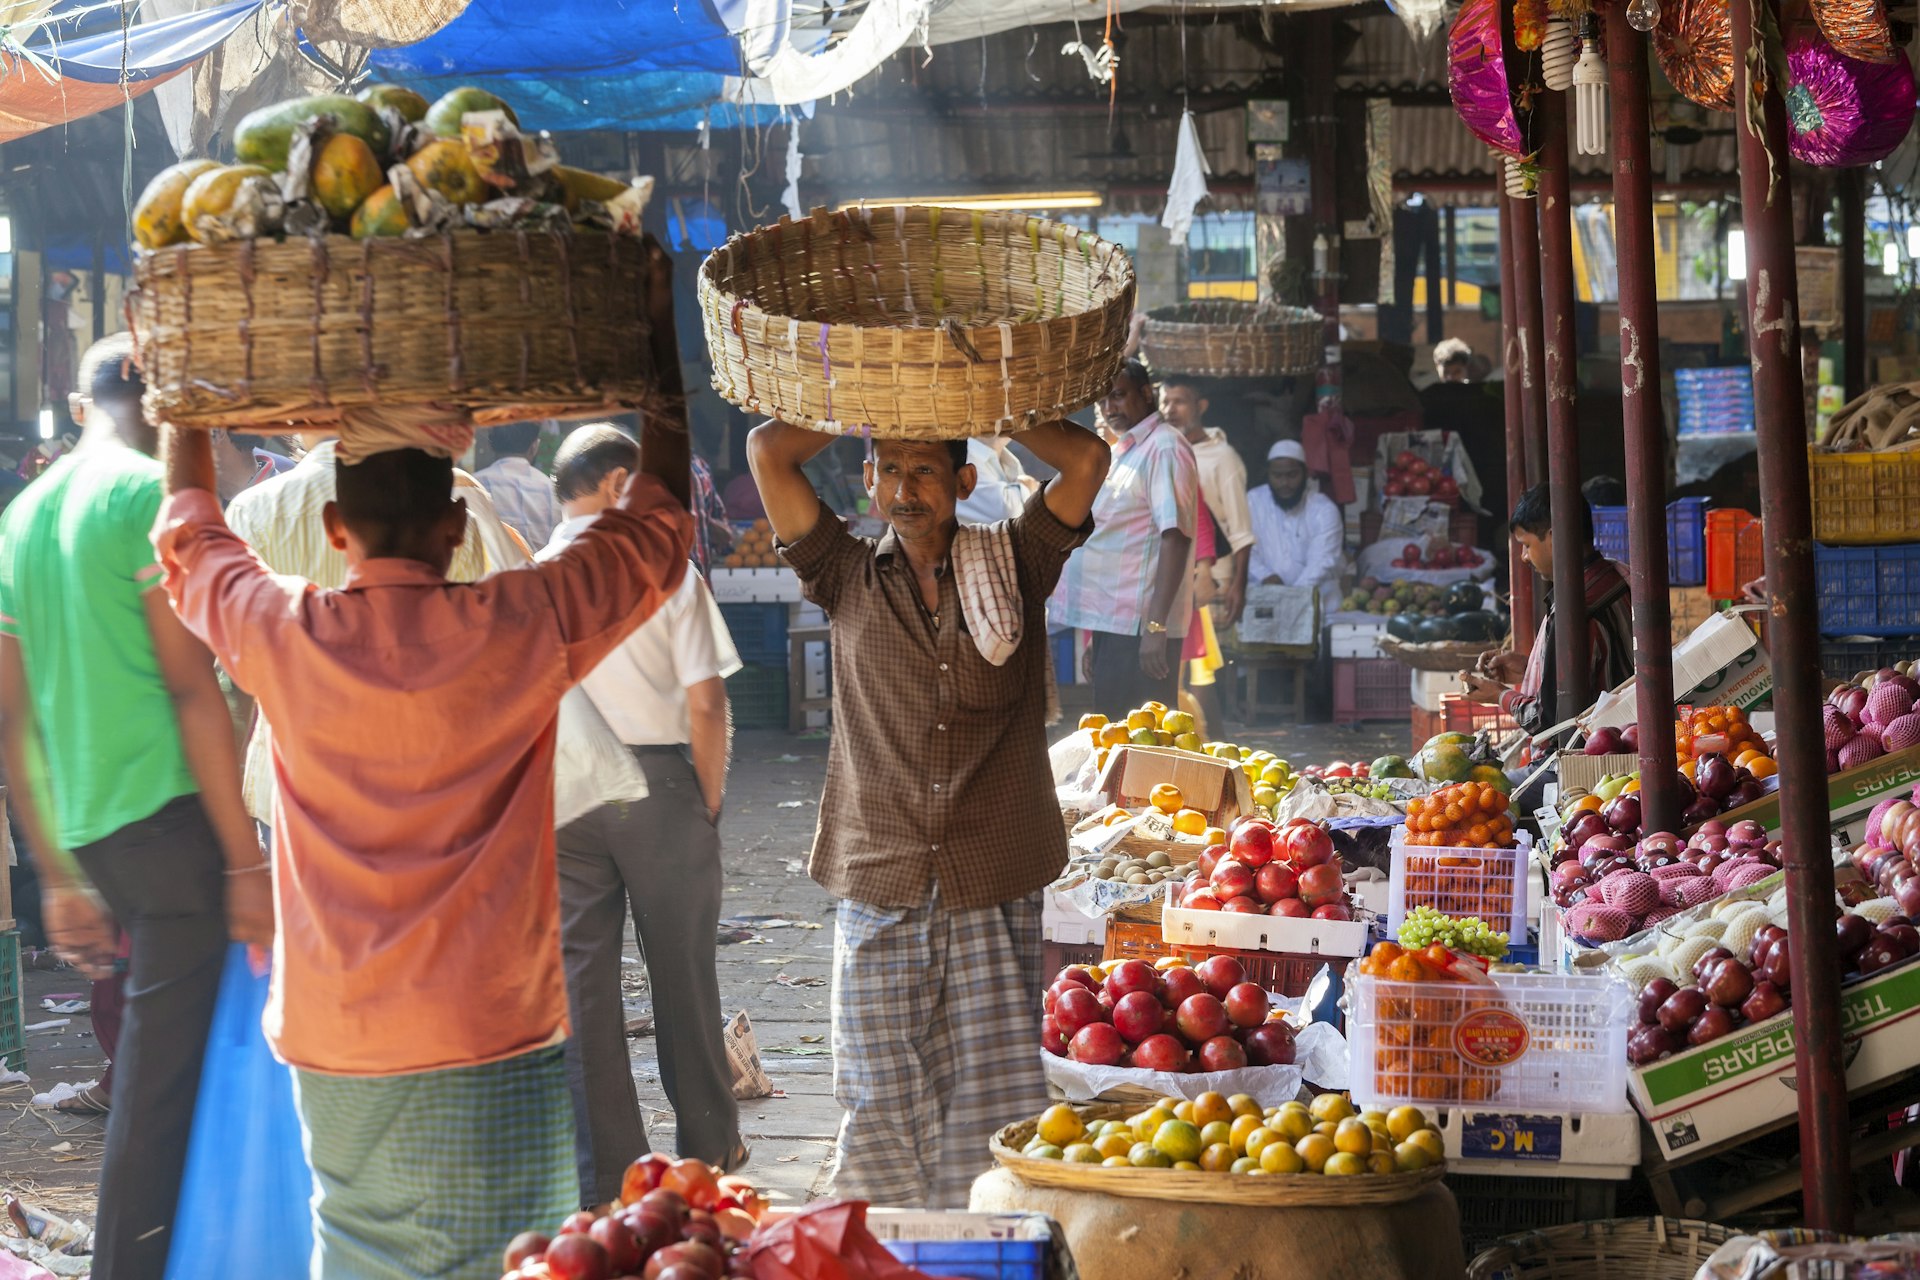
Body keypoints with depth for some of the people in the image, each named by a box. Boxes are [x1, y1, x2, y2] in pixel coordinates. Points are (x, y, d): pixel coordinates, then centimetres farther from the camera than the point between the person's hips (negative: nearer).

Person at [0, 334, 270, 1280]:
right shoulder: (151, 494, -7)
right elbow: (191, 688, -14)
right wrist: (246, 861, -14)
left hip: (89, 834, 8)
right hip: (172, 812, -8)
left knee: (162, 1062, 18)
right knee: (159, 1077, -2)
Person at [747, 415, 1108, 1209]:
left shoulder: (1012, 568, 8)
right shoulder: (848, 578, 9)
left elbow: (1086, 458, -3)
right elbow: (769, 450, 3)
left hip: (995, 892, -1)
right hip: (879, 888, 1)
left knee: (991, 1110, -1)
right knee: (880, 1104, 3)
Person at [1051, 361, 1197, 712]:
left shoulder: (1163, 449, -9)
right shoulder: (1122, 453, 20)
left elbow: (1175, 537, -18)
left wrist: (1155, 626, -25)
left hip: (1140, 629, -10)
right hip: (1113, 627, 10)